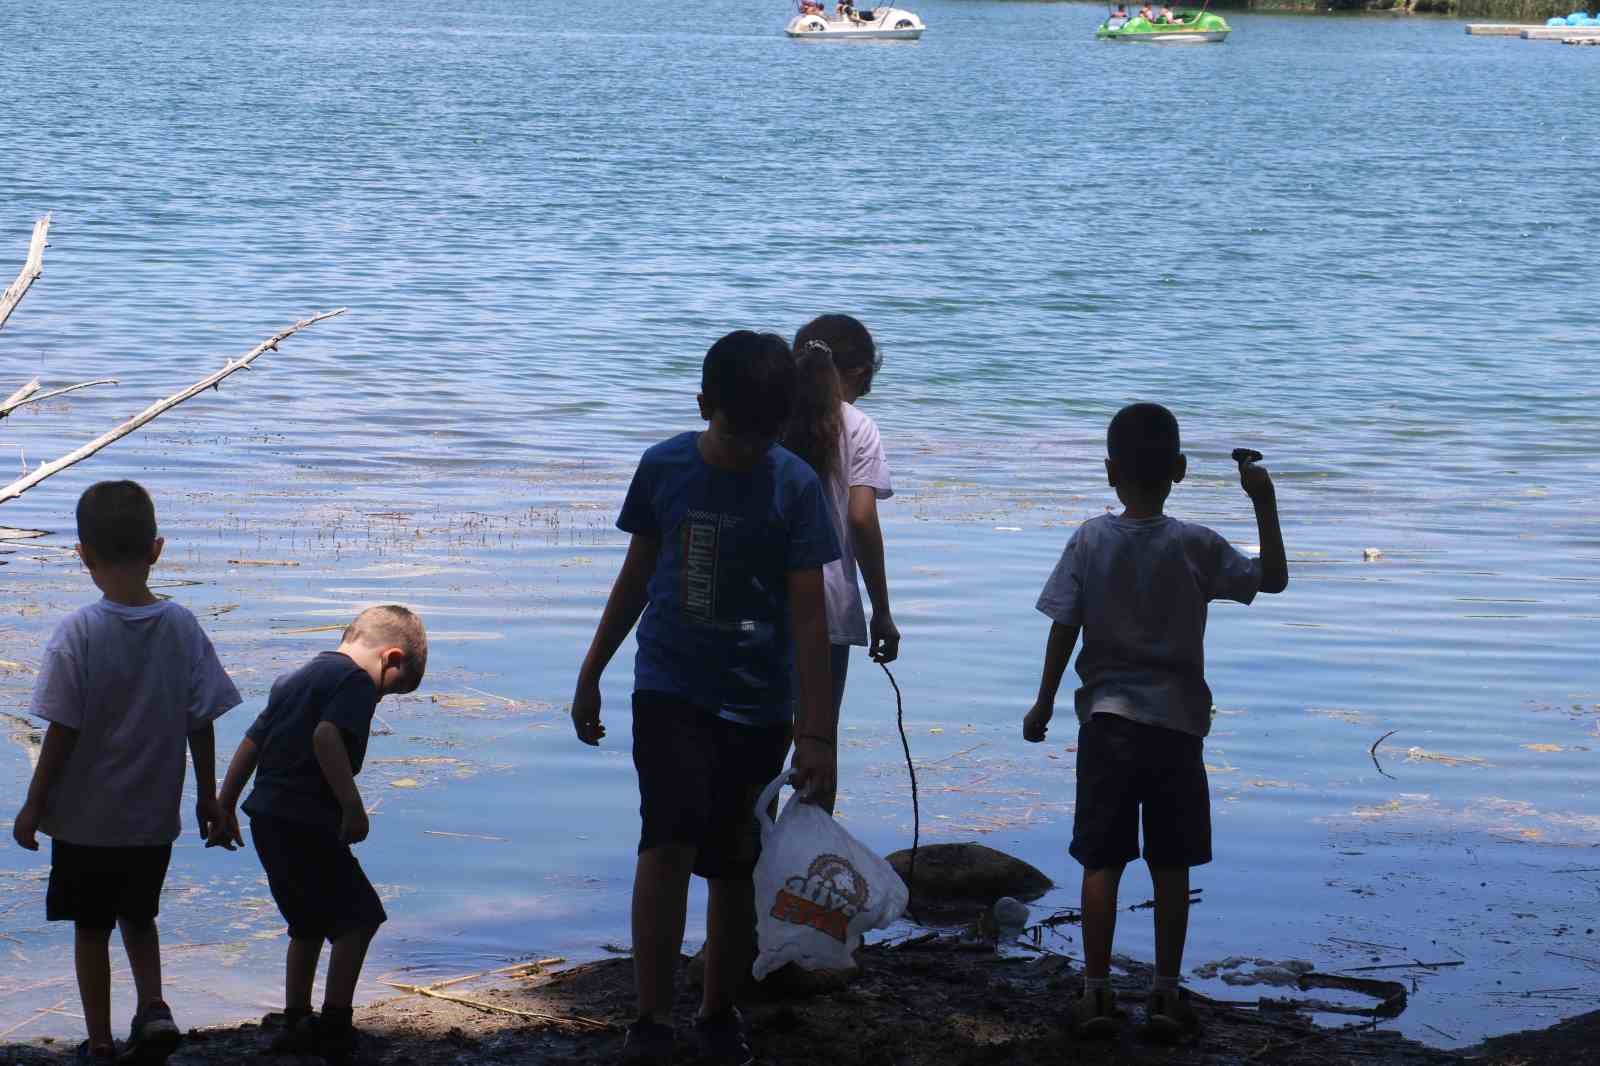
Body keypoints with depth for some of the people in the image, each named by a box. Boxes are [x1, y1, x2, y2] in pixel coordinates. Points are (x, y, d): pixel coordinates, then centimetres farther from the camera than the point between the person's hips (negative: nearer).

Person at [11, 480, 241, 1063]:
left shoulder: (79, 631, -17)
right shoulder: (183, 627, -7)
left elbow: (62, 731, -14)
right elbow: (201, 723, -2)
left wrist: (34, 805, -3)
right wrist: (208, 796, 11)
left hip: (86, 817, -3)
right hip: (155, 816, 3)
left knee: (91, 928, 12)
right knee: (139, 917, 23)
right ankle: (154, 1008, 4)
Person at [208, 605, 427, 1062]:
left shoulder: (296, 678, 21)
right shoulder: (356, 680, -8)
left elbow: (251, 742, 21)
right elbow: (326, 736, -26)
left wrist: (225, 809, 25)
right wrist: (353, 807, -26)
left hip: (268, 818, 9)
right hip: (306, 823, -9)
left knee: (311, 925, 20)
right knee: (359, 917, -1)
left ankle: (296, 1024, 23)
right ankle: (334, 1027, -1)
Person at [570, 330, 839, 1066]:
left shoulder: (794, 487, -8)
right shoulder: (664, 467, -2)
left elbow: (808, 617, -9)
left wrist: (817, 734, -13)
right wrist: (591, 674, 16)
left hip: (755, 703, 0)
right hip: (669, 688, 0)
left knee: (733, 864, 8)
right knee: (669, 839, -18)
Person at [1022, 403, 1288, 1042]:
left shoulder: (1091, 540, -5)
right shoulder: (1195, 546, -5)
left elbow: (1064, 628, -2)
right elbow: (1273, 580, 5)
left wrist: (1044, 703, 9)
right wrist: (1264, 504, 6)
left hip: (1107, 721, 0)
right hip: (1178, 725, 0)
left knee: (1101, 862, 5)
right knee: (1171, 866, 8)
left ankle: (1097, 993, 6)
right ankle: (1166, 995, 12)